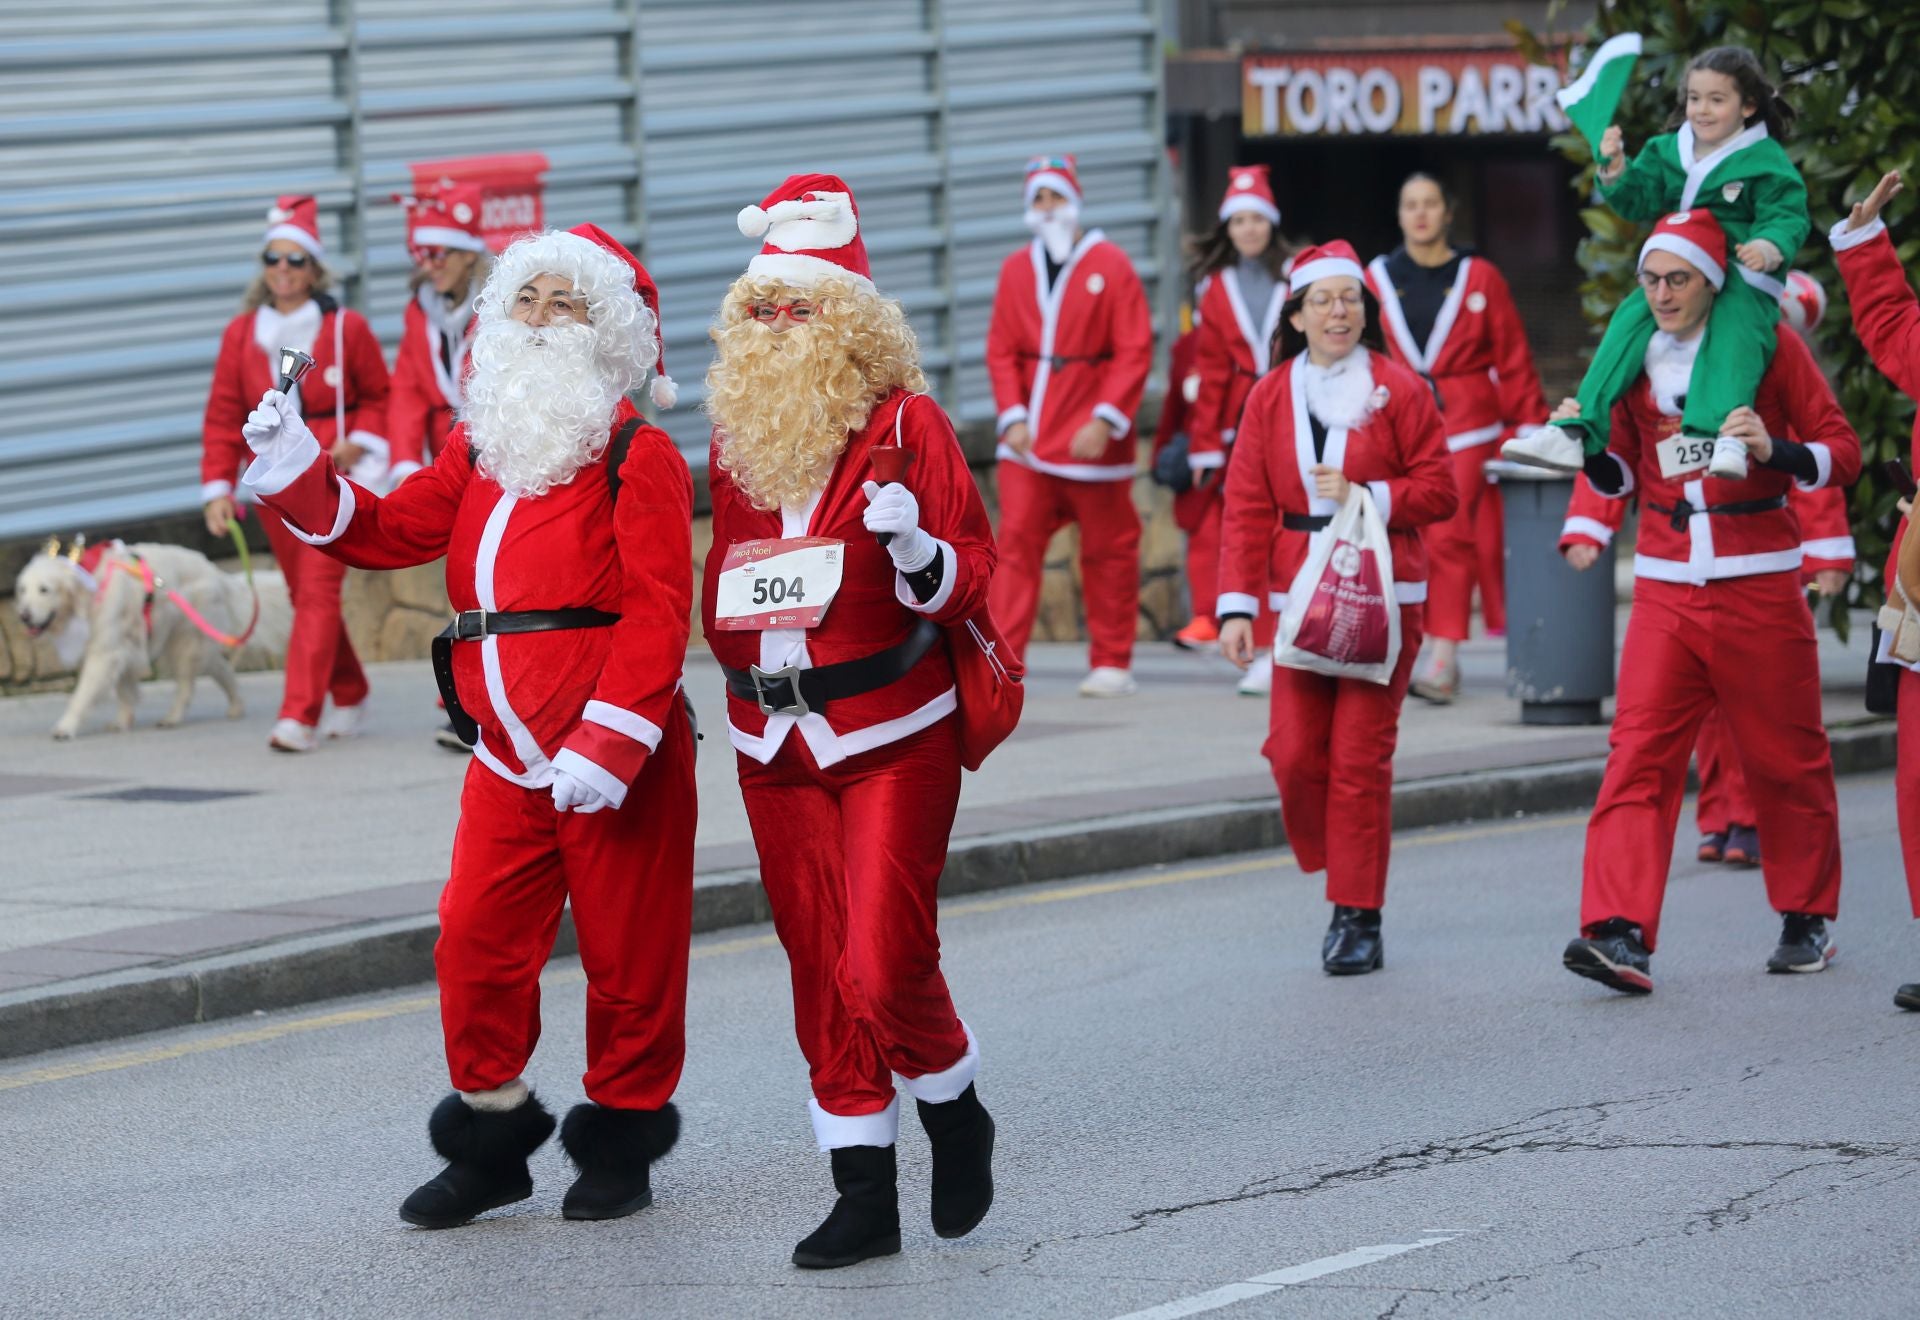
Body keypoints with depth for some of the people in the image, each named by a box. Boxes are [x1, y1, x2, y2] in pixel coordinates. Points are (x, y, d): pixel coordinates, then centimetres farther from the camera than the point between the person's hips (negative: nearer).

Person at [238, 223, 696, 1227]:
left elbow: (657, 613, -15)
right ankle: (492, 1137, 16)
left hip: (619, 764, -6)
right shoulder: (476, 451, 14)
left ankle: (621, 1140, 18)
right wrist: (296, 475, -7)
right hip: (508, 762, 6)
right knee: (475, 941, 2)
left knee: (627, 951, 3)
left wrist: (608, 744, -22)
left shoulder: (638, 457, -8)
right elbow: (388, 531, 10)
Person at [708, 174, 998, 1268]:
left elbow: (969, 586, -9)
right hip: (776, 748, 5)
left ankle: (958, 1119, 15)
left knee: (886, 966, -12)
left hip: (892, 740, -5)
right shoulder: (735, 440, 9)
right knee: (821, 974, 5)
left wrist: (915, 546, -27)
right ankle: (866, 1193, 12)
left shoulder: (905, 425, -7)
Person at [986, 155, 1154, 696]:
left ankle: (1112, 664, 15)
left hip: (1092, 441, -3)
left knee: (1108, 550, 6)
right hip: (1029, 439, 3)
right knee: (1017, 540, -7)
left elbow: (1135, 351, -8)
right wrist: (1013, 416, -7)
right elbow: (1001, 349, 6)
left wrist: (1105, 419, -15)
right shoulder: (1017, 269, 7)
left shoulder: (1110, 265, -4)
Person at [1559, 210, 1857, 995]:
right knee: (1638, 756, -12)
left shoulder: (1769, 347, -3)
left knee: (1785, 758, 7)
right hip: (1665, 590, 3)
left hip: (1757, 586, -3)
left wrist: (1773, 448, -23)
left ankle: (1807, 921, 24)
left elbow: (1843, 454, -4)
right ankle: (1622, 936, -21)